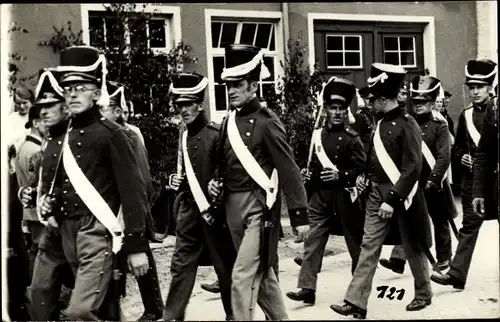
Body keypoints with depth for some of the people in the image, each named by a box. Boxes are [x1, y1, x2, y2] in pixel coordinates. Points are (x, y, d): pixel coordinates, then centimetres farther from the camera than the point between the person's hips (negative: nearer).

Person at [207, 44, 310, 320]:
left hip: (258, 206, -8)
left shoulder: (266, 122, -12)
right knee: (262, 274, 18)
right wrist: (217, 182, 0)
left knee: (243, 277, -10)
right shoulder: (230, 122, 9)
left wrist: (299, 217, -14)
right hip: (233, 207, 8)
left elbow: (289, 171, -13)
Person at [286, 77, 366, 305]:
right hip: (320, 196, 4)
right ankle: (307, 288, -2)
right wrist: (308, 174, 1)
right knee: (313, 241, -3)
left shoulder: (351, 137, -7)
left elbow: (362, 168, -12)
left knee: (354, 241, 11)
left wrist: (340, 175, -24)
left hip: (344, 197, -4)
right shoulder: (317, 135, 8)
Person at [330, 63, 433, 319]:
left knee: (412, 248, 10)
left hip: (400, 197, -7)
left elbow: (413, 168, -19)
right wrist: (365, 175, 4)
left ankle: (423, 294, 31)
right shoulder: (381, 123, 8)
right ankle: (356, 303, 1)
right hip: (376, 195, 7)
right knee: (369, 245, 1)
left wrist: (392, 200, -22)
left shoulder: (407, 125, -15)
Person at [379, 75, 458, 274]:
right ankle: (398, 259, -9)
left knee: (440, 222, 12)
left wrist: (433, 180, -22)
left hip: (434, 184, -2)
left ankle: (444, 258, 27)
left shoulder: (440, 126, -5)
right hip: (412, 183, 3)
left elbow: (444, 157, -14)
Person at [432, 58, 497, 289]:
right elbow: (457, 146, 15)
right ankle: (457, 274, 0)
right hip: (472, 177, 2)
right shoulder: (465, 115, 7)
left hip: (494, 177, -2)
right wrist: (462, 157, -5)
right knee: (469, 224, 2)